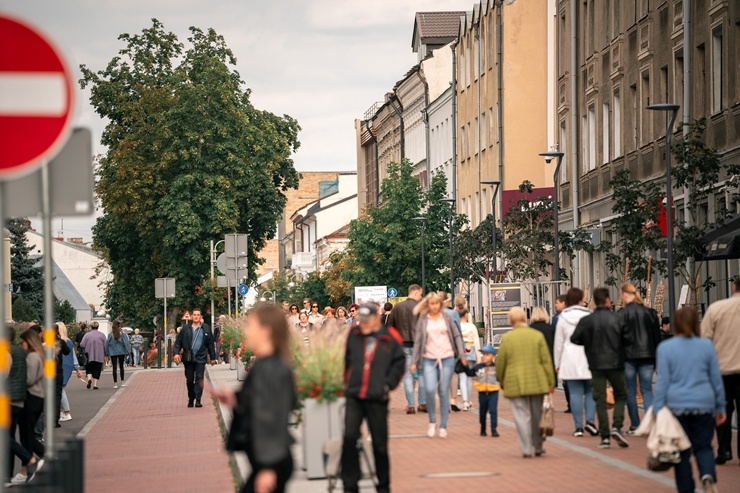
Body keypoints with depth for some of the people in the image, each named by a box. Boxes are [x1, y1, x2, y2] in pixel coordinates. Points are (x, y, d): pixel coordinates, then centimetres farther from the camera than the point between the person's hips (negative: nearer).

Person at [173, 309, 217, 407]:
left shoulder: (206, 329, 4)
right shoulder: (186, 329, 6)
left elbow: (210, 344, 8)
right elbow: (178, 341, 7)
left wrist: (212, 357, 8)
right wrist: (176, 353, -7)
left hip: (200, 358, -2)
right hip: (188, 358, 2)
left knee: (199, 379, -9)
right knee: (189, 380, 7)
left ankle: (198, 400, -11)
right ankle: (190, 399, 20)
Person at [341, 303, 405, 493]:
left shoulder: (389, 339, -4)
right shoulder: (354, 335, 4)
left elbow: (399, 362, 3)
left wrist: (388, 384, -4)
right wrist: (347, 382, 12)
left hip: (377, 398, -2)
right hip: (354, 396, 2)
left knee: (380, 442, 7)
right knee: (349, 437, -10)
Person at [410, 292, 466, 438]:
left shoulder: (446, 317, 6)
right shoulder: (423, 320, 4)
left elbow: (456, 336, 9)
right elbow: (417, 341, 5)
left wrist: (462, 355, 1)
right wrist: (414, 362, 2)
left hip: (447, 359, 1)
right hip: (429, 360, -1)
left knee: (444, 392, 1)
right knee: (430, 390, -16)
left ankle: (443, 426, 8)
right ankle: (432, 422, 4)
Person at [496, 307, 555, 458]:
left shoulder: (506, 338, -4)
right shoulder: (537, 336, 0)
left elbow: (500, 363, 1)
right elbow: (546, 361, 1)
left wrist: (501, 382, 16)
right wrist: (550, 382, 7)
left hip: (515, 384, -2)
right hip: (537, 382, 2)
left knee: (522, 416, 0)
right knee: (537, 416, 14)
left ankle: (526, 449, -5)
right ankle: (537, 447, 23)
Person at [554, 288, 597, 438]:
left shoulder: (563, 318, 2)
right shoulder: (588, 316, -1)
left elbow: (559, 342, 5)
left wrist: (557, 363, 12)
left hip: (570, 360, 1)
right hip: (588, 358, -1)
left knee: (575, 393, 1)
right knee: (590, 391, 8)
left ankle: (578, 427, 0)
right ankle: (590, 420, -9)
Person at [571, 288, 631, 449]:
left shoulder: (586, 321, -6)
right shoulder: (617, 319, -7)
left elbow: (575, 339, -5)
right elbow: (627, 340, -6)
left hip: (596, 364, 1)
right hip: (615, 363, -1)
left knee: (600, 400, 6)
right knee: (620, 396, 14)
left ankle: (605, 436, 2)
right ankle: (617, 427, -6)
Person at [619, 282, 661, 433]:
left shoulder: (622, 314, -8)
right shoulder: (649, 313, 5)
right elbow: (657, 337, 10)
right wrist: (656, 360, 16)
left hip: (628, 357, -3)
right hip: (647, 356, 3)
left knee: (630, 391, 6)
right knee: (647, 390, 4)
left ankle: (635, 425, 8)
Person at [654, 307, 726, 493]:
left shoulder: (665, 348, -2)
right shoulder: (706, 345, 2)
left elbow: (663, 382, -5)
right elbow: (716, 379, 7)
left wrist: (657, 411, -2)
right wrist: (720, 407, 15)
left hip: (677, 406, -1)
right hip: (703, 405, 1)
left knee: (682, 451, 9)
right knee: (703, 446, 10)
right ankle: (708, 476, -18)